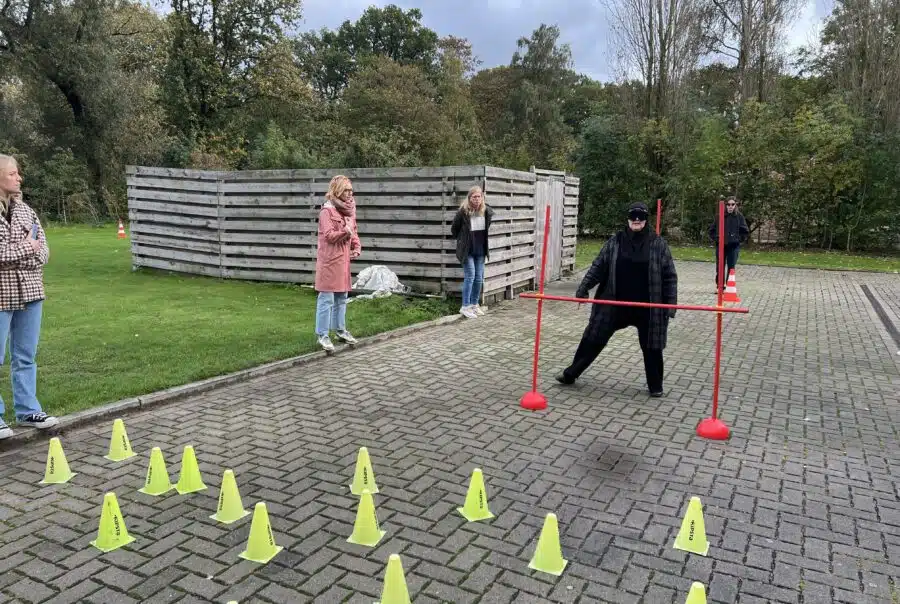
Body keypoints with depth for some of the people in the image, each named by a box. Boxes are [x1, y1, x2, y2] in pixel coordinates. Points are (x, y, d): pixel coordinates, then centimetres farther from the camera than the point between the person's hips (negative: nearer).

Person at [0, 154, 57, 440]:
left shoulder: (25, 209, 8)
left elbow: (43, 249, 6)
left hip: (29, 291, 5)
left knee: (25, 356, 13)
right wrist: (25, 249, -12)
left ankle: (27, 410, 24)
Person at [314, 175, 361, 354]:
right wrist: (344, 233, -33)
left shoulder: (349, 209, 10)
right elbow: (329, 235, -19)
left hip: (344, 259, 8)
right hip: (329, 260, -8)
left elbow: (354, 231, 18)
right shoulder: (327, 210, -13)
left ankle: (340, 329, 29)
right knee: (327, 299, -4)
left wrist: (357, 247, 3)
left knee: (342, 297, 16)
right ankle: (323, 335, 2)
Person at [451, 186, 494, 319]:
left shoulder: (487, 211, -3)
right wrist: (461, 240, 8)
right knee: (470, 277, -8)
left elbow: (490, 227, 18)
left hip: (480, 250, 5)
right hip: (467, 251, -5)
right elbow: (454, 229, -1)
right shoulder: (463, 212, -15)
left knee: (479, 278, 8)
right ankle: (465, 307, 0)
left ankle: (474, 304, 21)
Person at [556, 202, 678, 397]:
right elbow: (598, 267, 3)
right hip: (615, 303, 1)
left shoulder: (658, 243, -3)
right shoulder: (615, 241, 1)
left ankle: (655, 386, 28)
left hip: (646, 306, -1)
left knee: (651, 346, 9)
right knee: (593, 338, 7)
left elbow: (670, 276, -2)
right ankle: (571, 373, 21)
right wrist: (583, 288, -7)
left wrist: (671, 304, -7)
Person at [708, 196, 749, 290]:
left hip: (733, 246, -1)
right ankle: (720, 286, 17)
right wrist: (715, 239, 0)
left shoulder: (739, 216, -2)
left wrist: (739, 240, -2)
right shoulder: (719, 216, -1)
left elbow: (745, 232, 4)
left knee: (731, 267, 2)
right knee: (720, 267, 6)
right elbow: (712, 230, 10)